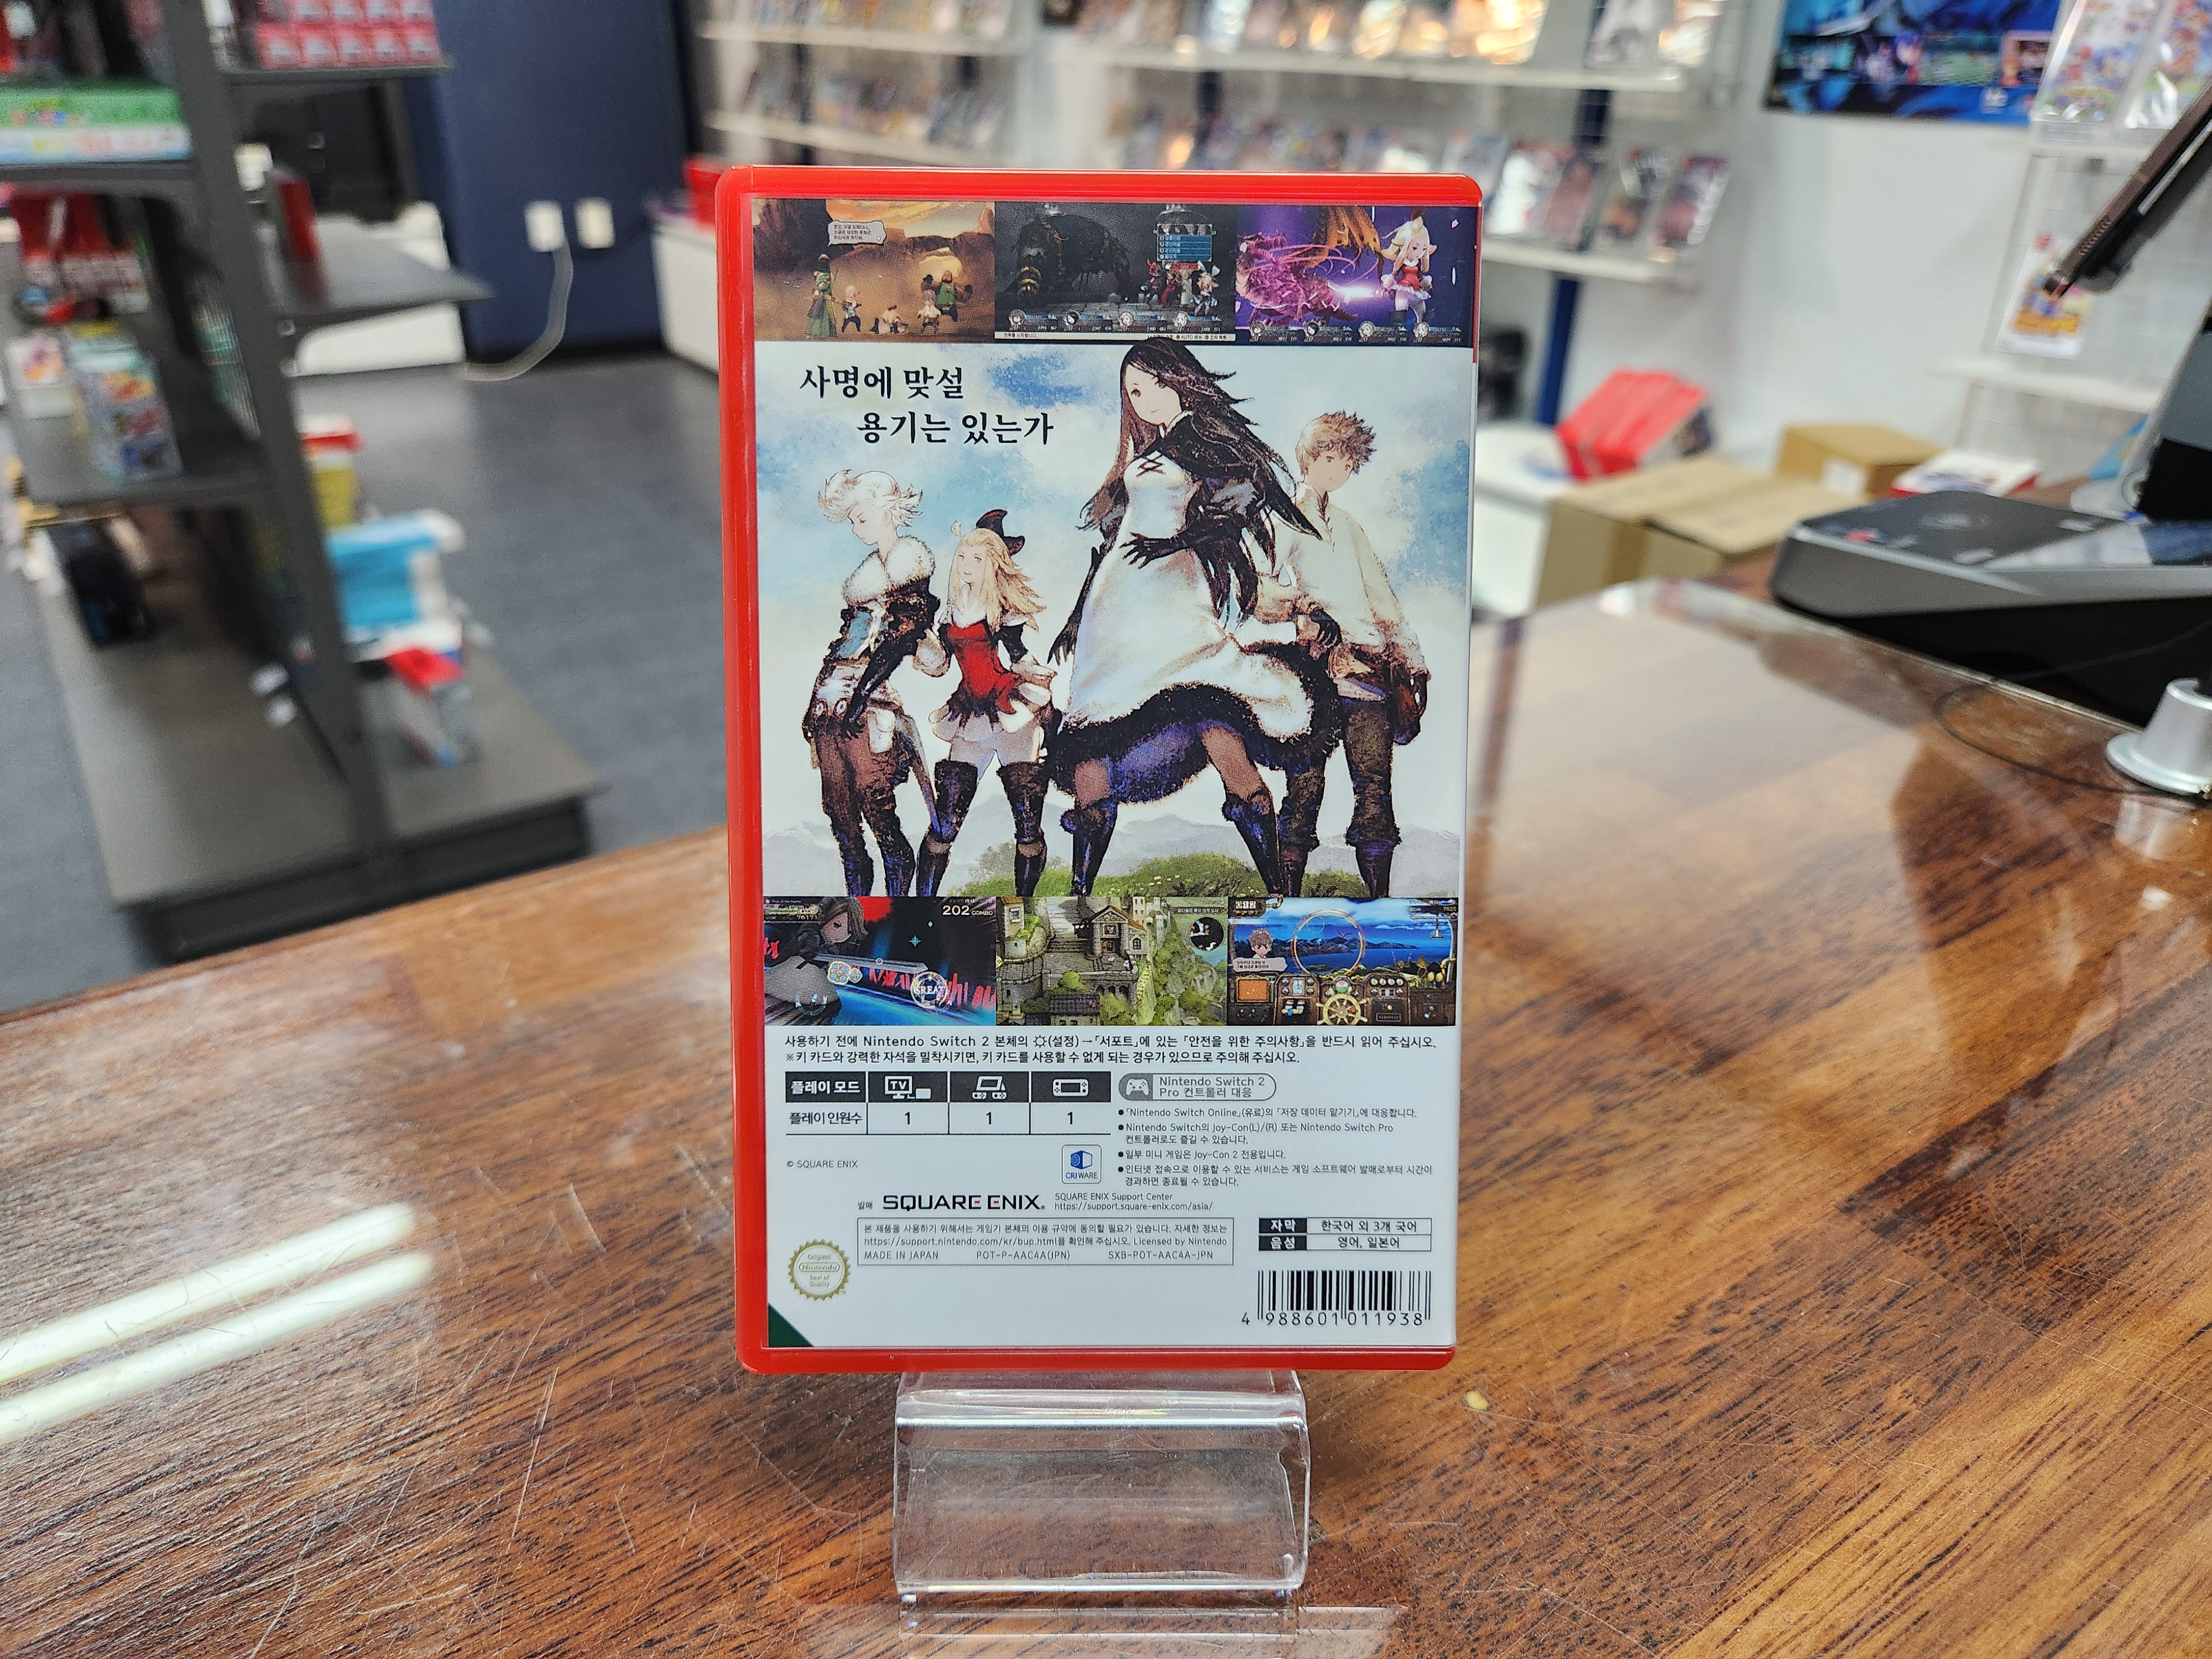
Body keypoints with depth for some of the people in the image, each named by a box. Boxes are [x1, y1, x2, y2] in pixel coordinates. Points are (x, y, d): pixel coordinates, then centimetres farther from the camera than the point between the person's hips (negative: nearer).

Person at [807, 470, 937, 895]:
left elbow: (902, 634, -11)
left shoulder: (912, 561, -1)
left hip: (870, 698, -8)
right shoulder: (870, 566, 23)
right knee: (839, 813, 5)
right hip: (831, 697, 8)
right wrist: (816, 700, 16)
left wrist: (862, 693, -19)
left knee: (878, 811, -10)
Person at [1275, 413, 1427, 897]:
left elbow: (1382, 597, 24)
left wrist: (1410, 658, 13)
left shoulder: (1348, 525, 27)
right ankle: (1288, 901, -1)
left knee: (1374, 785, -4)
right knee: (1305, 788, -7)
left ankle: (1380, 900, -1)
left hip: (1367, 672, 5)